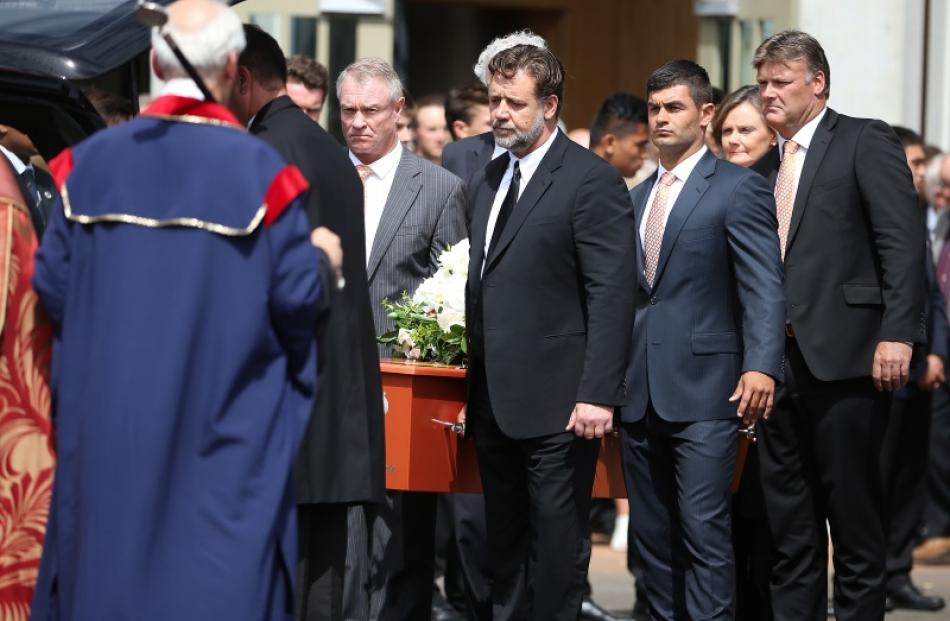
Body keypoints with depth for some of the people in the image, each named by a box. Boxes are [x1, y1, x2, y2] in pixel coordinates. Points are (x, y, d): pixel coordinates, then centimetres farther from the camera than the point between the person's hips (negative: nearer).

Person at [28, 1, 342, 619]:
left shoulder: (93, 162, -2)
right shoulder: (258, 171, -10)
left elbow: (52, 286, 0)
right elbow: (296, 297, -9)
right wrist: (322, 260, 13)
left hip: (110, 428, 3)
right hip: (224, 430, -3)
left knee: (107, 565, 13)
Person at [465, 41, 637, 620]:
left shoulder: (591, 180, -9)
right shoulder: (488, 180, 16)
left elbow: (612, 295, -15)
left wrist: (598, 394, -21)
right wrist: (473, 387, 14)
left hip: (558, 400, -8)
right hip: (495, 400, 8)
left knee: (557, 544, -2)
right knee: (505, 544, 13)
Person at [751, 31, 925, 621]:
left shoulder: (865, 142, -3)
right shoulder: (767, 164, 17)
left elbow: (904, 241, -11)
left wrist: (897, 333, -20)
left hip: (844, 357, -7)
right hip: (779, 361, 7)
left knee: (854, 514, -1)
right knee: (790, 525, 10)